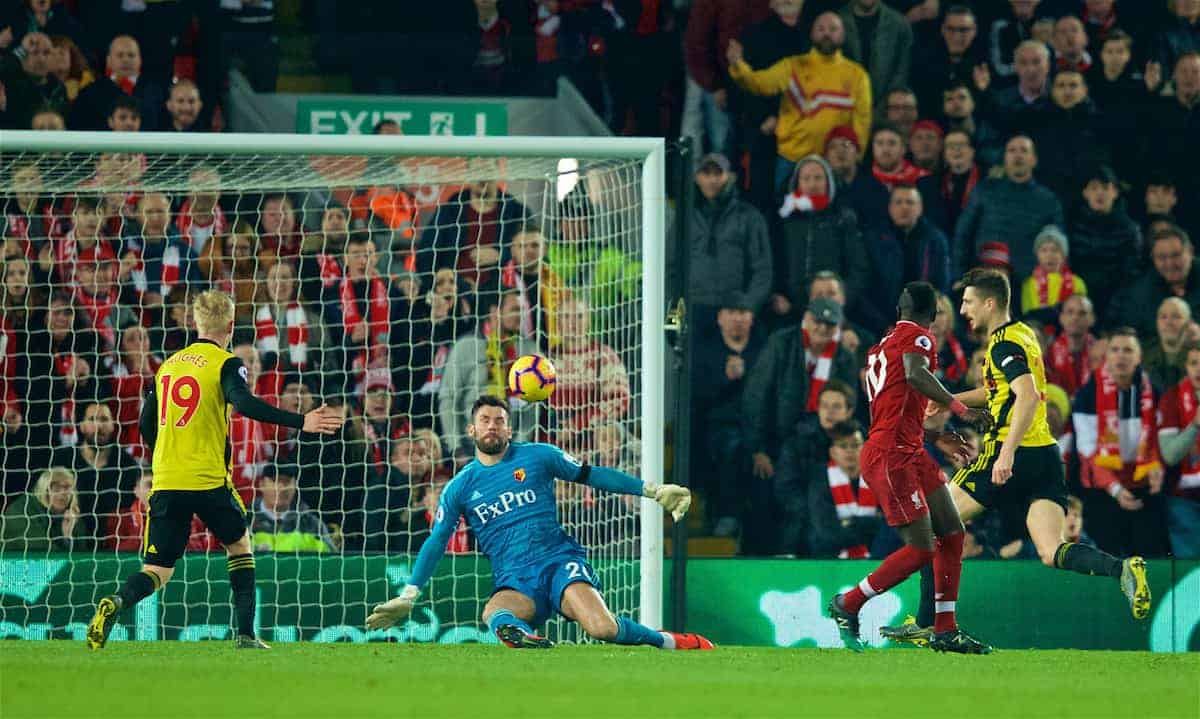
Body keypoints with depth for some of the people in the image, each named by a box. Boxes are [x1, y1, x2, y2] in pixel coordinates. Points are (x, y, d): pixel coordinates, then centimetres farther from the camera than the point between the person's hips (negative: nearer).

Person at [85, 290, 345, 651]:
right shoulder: (226, 364, -3)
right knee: (239, 543, 22)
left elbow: (146, 425, 19)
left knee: (157, 570, 4)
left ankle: (116, 603, -28)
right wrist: (301, 422, -25)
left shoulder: (169, 365, 15)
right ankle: (246, 634, 16)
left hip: (165, 483, 4)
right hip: (208, 480, -4)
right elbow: (243, 402, -23)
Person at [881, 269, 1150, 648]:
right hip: (1046, 455, 8)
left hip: (1014, 455, -8)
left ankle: (926, 623, 7)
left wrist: (1007, 453, -31)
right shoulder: (1024, 335, 19)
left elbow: (1028, 396, -25)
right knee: (1052, 553, -3)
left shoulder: (1004, 344, -10)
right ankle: (1123, 570, -28)